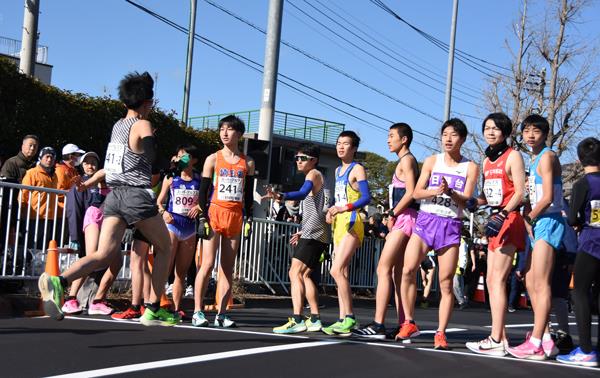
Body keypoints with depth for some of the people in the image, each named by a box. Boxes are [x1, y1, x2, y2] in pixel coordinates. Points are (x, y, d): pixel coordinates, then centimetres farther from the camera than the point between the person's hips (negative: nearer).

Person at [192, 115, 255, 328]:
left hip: (236, 217, 3)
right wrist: (203, 216, -7)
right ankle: (198, 312, -7)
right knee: (208, 264, -11)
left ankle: (221, 314, 6)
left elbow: (249, 194, 14)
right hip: (215, 214, -3)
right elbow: (203, 190, 3)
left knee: (228, 268, 3)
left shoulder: (247, 163, 11)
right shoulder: (213, 159, 4)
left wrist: (248, 218, 5)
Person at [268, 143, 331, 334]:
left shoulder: (314, 174, -6)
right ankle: (315, 319, 19)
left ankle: (297, 319, -26)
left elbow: (302, 193, -29)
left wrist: (281, 196, -46)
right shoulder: (314, 177, 24)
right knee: (304, 275, 15)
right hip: (312, 234, 11)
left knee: (295, 273, -17)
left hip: (314, 235, -11)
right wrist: (302, 232, 33)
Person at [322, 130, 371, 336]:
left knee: (336, 270, -18)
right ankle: (343, 320, 7)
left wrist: (345, 208, -28)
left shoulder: (357, 169, -5)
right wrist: (331, 211, 9)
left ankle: (349, 317, -14)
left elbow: (366, 197, -16)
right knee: (341, 273, 5)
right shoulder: (337, 170, 21)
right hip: (338, 224, 9)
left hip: (351, 223, -9)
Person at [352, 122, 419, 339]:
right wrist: (393, 215, 11)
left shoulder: (407, 160, -6)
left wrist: (392, 214, -12)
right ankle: (403, 324, 11)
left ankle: (378, 325, -21)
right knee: (398, 273, 9)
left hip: (404, 218, -10)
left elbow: (410, 193, -17)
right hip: (403, 220, 10)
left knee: (383, 269, -15)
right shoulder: (405, 161, 23)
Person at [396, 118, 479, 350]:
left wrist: (449, 192, -23)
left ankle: (440, 333, 4)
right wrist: (436, 191, -17)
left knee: (446, 282, -4)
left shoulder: (470, 167, 5)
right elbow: (416, 192, 2)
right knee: (408, 270, -12)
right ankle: (409, 324, 2)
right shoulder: (432, 161, 9)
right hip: (426, 220, 1)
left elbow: (467, 200, -4)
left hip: (450, 226, -1)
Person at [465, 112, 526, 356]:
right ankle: (500, 338, 12)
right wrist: (473, 203, 0)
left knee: (497, 280, -12)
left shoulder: (513, 156, -5)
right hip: (495, 220, 9)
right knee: (491, 281, 7)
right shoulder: (487, 160, 18)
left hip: (509, 220, -9)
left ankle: (495, 341, -11)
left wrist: (502, 215, -23)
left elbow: (520, 192, -12)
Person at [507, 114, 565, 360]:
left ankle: (536, 344, -12)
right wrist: (527, 220, 2)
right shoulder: (533, 161, 21)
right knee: (531, 283, 10)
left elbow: (548, 197, -16)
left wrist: (529, 218, -5)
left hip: (548, 222, -10)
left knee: (540, 284, -12)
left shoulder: (547, 157, -8)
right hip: (537, 225, 10)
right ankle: (546, 340, 14)